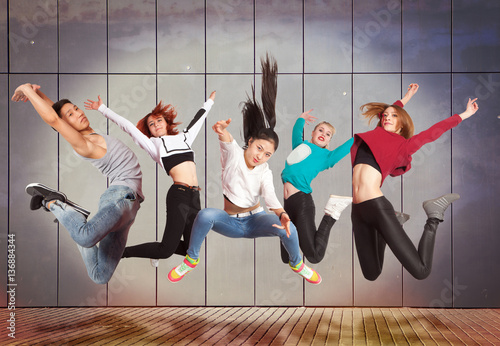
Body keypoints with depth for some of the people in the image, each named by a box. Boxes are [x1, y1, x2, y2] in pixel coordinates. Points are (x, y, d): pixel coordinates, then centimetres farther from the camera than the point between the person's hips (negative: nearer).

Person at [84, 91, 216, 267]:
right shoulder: (153, 144, 11)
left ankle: (158, 250, 33)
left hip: (195, 196, 6)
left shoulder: (183, 137, 24)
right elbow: (127, 125, 11)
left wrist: (209, 102, 52)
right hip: (179, 194, -6)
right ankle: (121, 252, 9)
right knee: (167, 249, -9)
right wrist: (103, 109, 13)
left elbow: (197, 120, 39)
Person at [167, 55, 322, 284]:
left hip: (255, 220, 1)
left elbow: (270, 197, -24)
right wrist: (222, 130, -62)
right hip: (230, 222, -1)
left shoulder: (265, 172, -7)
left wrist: (282, 214, -47)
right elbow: (226, 139, -37)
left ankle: (297, 264, 3)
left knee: (287, 228, -29)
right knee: (205, 215, -35)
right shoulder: (233, 154, -13)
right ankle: (192, 259, -11)